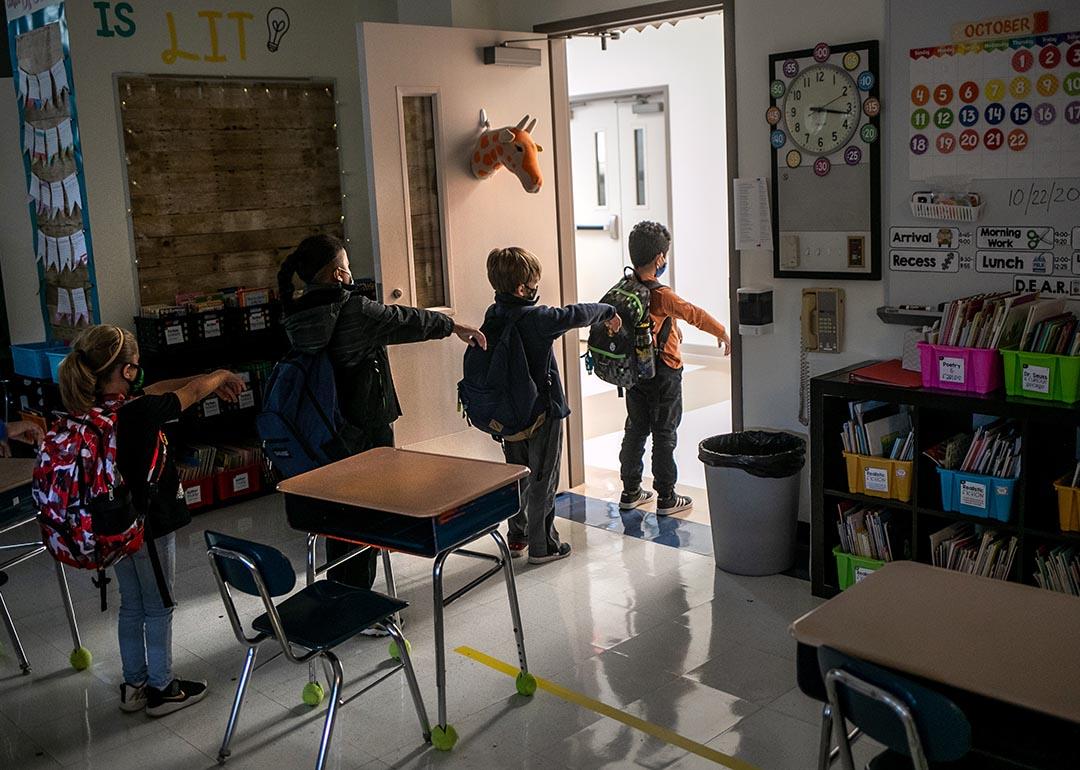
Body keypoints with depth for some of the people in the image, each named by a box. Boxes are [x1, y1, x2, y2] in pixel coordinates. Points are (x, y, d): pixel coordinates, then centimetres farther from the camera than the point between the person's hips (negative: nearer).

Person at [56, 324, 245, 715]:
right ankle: (162, 689, 24)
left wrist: (208, 381, 14)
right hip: (150, 526, -7)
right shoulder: (138, 414, -27)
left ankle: (134, 684, 34)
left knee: (131, 607, 21)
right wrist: (220, 375, 10)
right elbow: (193, 391, -11)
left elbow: (155, 390, 8)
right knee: (158, 609, 10)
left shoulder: (89, 408, -4)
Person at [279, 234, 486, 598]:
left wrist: (384, 310, 24)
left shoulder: (297, 316, 0)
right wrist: (454, 325, 6)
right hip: (366, 431, -7)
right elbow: (408, 322, -8)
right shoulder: (353, 309, -20)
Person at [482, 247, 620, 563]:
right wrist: (609, 311, 5)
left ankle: (516, 537, 32)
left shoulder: (493, 317, -1)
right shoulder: (535, 318, -22)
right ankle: (542, 546, 14)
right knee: (542, 481, 5)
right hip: (542, 412, -7)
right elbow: (576, 314, -13)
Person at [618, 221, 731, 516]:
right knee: (664, 435, 3)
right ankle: (666, 498, 11)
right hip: (663, 374, -7)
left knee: (635, 430, 15)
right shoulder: (661, 295, -22)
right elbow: (695, 314, -19)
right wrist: (723, 332, -7)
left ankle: (630, 492, 23)